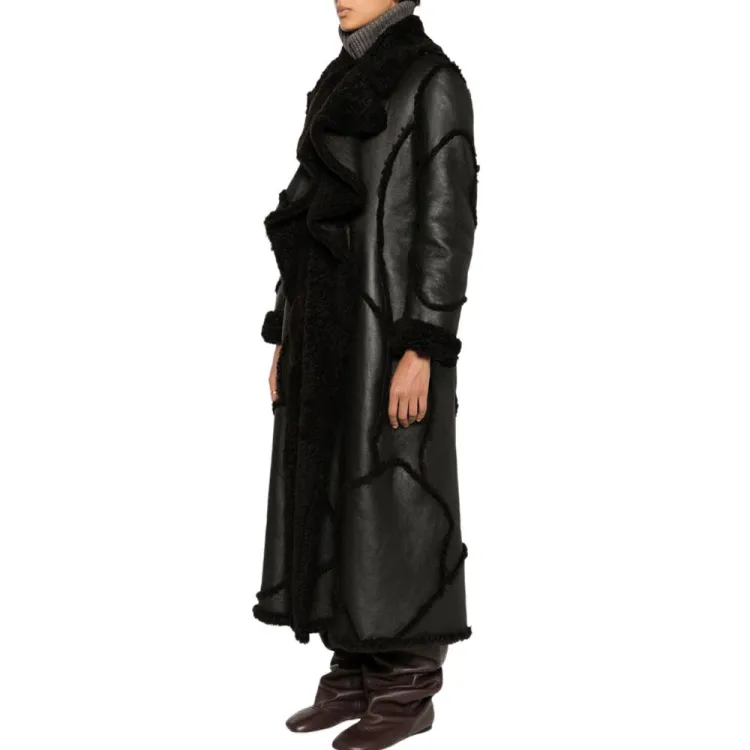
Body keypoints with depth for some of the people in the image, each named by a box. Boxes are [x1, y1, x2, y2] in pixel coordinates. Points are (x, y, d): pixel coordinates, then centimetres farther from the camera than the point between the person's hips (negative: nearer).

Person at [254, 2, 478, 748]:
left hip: (391, 318, -8)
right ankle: (358, 675, 20)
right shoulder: (340, 83, 17)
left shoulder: (436, 81, -9)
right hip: (334, 312, 9)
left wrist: (422, 350, -19)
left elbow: (448, 218, -14)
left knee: (392, 502, -3)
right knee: (332, 495, 9)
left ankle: (410, 689, 10)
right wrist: (289, 333, 16)